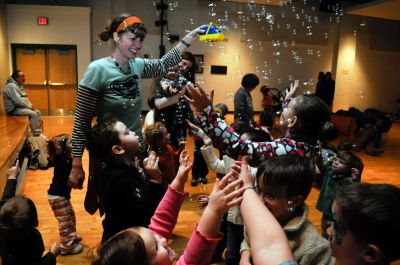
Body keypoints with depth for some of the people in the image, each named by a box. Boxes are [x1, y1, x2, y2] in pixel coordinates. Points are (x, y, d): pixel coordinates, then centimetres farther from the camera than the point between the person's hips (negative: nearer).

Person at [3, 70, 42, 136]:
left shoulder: (20, 85, 13)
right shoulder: (11, 86, -19)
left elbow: (25, 98, 19)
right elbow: (18, 101, -25)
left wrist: (31, 105, 2)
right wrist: (30, 106, -16)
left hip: (21, 107, 10)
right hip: (14, 109, -10)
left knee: (38, 112, 1)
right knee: (33, 114, -23)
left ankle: (39, 132, 2)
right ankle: (35, 134, -16)